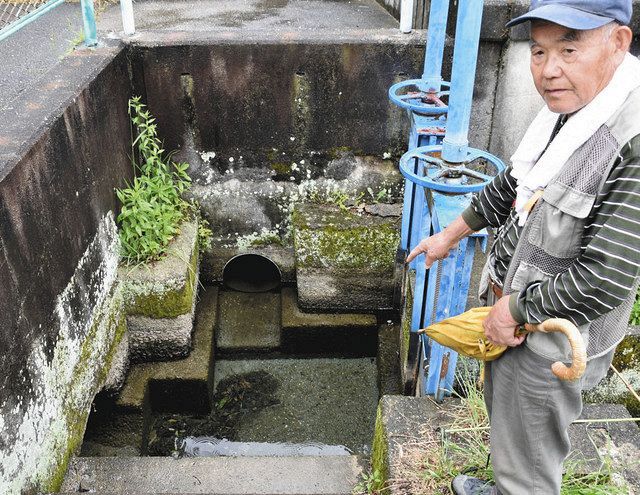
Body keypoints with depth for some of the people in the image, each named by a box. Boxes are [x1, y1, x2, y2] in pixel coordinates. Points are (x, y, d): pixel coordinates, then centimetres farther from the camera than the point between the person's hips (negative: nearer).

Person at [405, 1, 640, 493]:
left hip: (547, 342, -8)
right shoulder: (564, 110, -2)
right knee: (503, 420, 30)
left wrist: (515, 310, -17)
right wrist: (450, 236, 22)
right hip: (509, 311, 9)